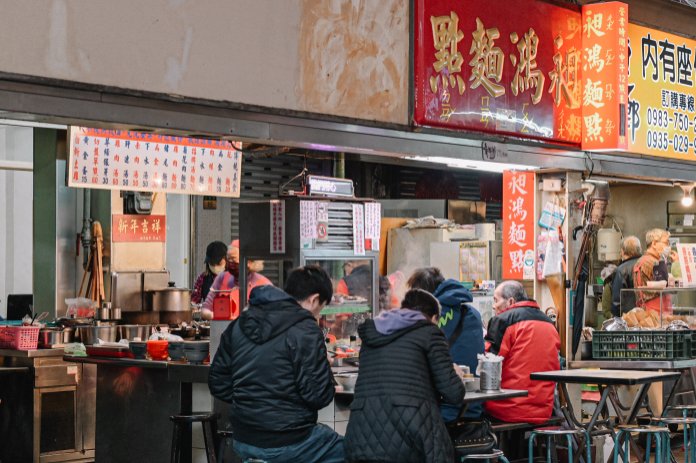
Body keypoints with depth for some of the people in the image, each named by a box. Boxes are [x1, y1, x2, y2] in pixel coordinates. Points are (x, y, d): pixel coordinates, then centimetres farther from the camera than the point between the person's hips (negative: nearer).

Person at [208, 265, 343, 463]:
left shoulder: (239, 324, 5)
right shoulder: (305, 330, -15)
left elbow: (218, 384, 7)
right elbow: (319, 395, -17)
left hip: (244, 442, 7)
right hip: (287, 444, -7)